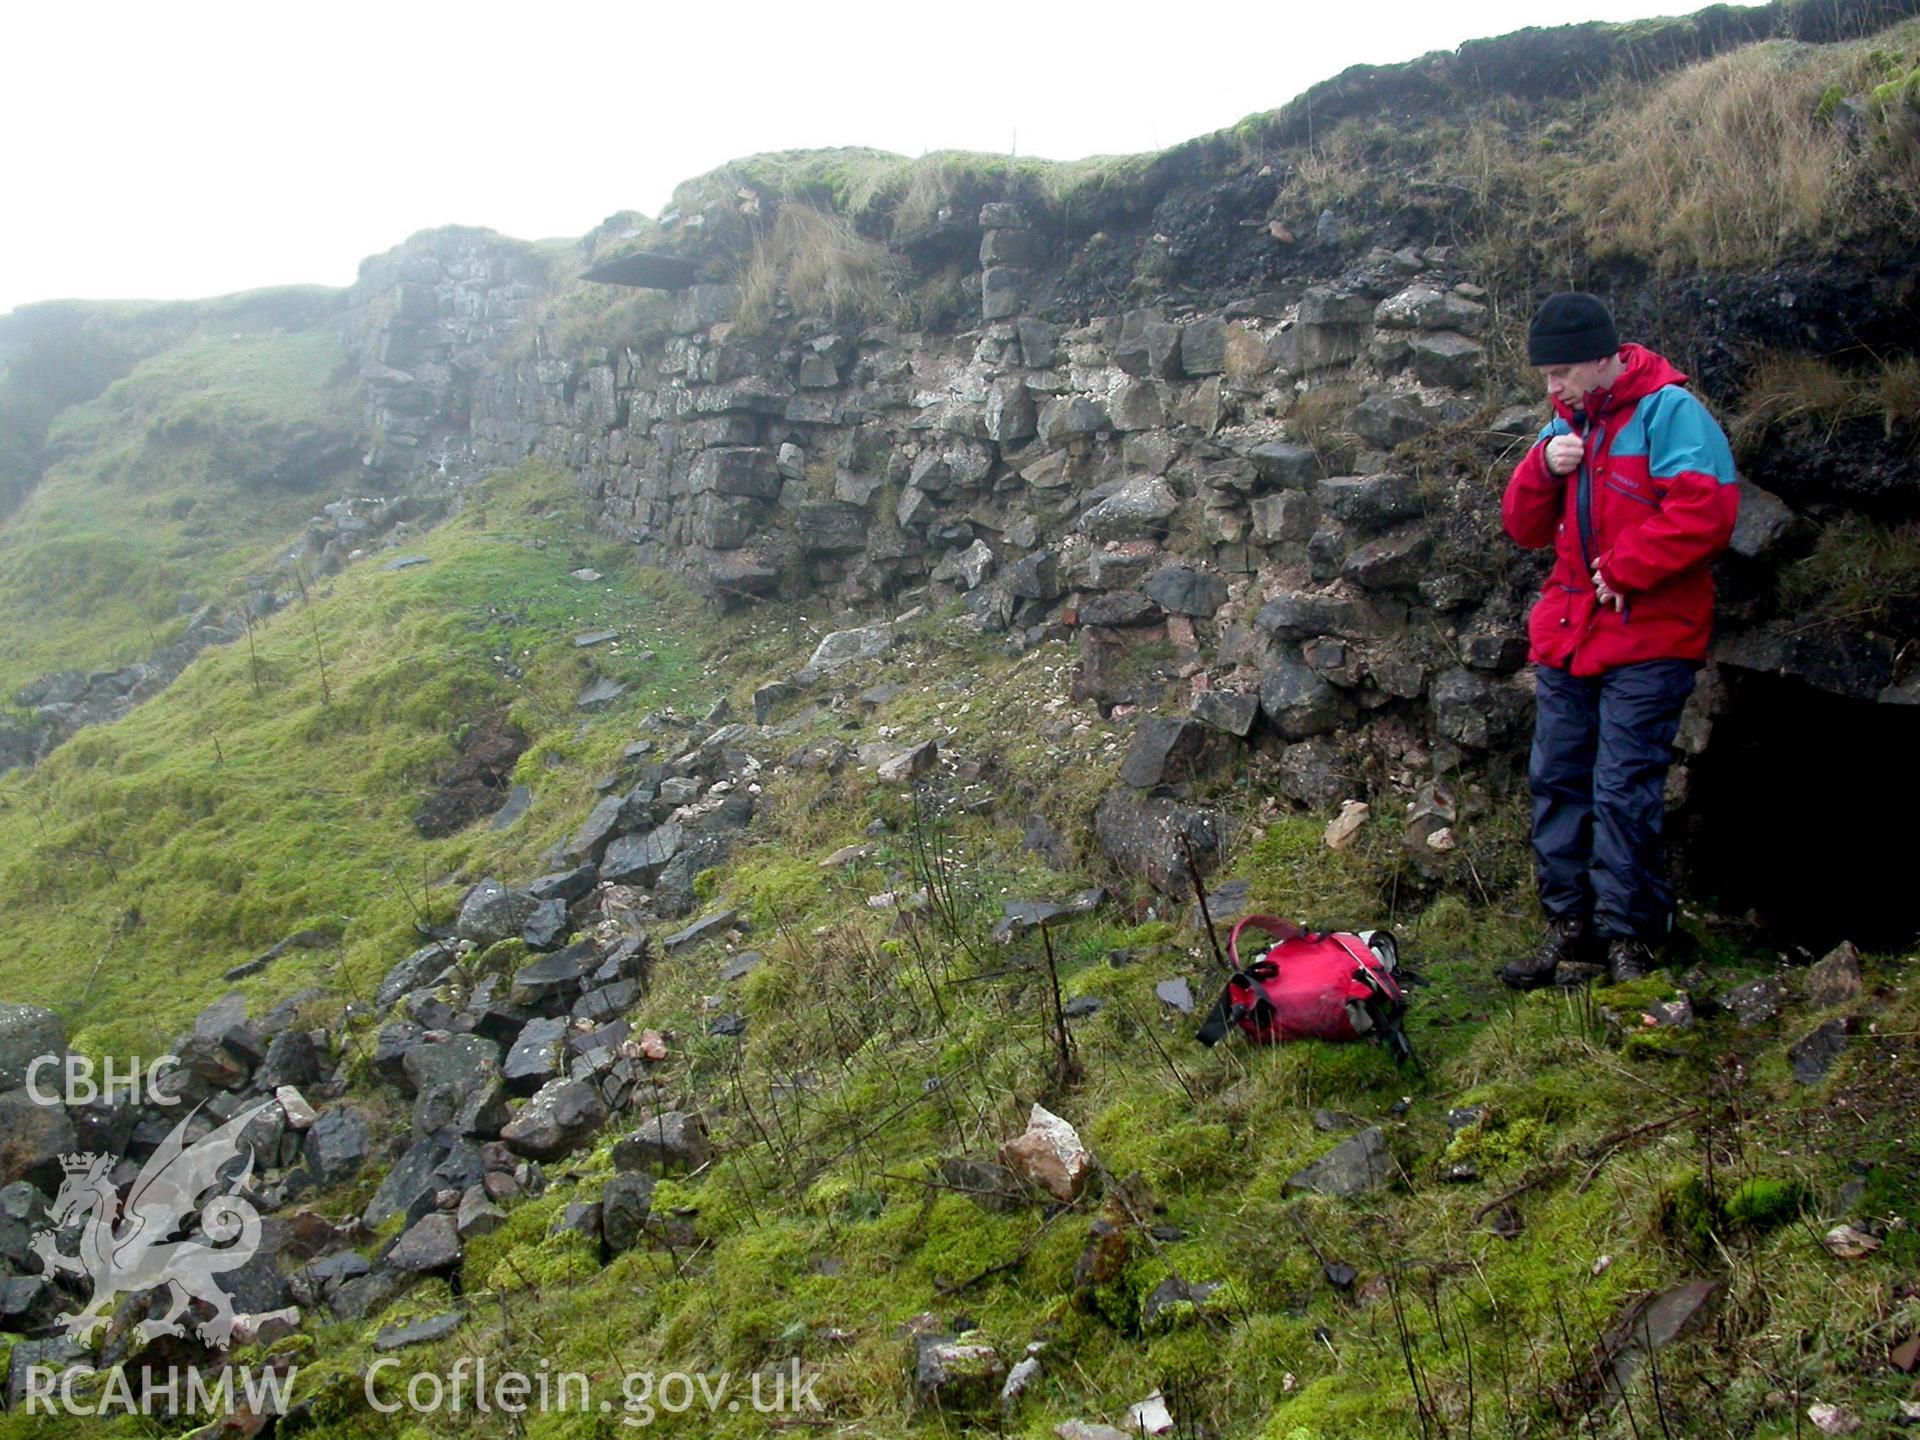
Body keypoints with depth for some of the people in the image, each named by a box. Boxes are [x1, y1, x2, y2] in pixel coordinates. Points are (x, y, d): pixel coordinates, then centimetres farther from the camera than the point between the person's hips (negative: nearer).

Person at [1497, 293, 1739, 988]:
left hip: (1646, 638, -8)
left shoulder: (1669, 411, -8)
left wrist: (1622, 569, -17)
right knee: (1556, 781, 9)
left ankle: (1629, 937, 3)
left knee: (1623, 789, -7)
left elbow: (1705, 512, -20)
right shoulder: (1567, 423, 15)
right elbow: (1525, 528, 13)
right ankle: (1572, 929, 18)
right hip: (1566, 637, 8)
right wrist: (1544, 468, -5)